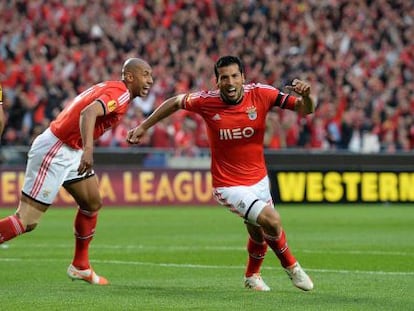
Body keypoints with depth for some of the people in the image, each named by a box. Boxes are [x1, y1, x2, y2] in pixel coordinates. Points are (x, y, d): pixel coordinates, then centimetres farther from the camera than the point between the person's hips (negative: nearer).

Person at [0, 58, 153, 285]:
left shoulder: (110, 88, 14)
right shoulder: (120, 94, -15)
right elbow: (88, 113, -33)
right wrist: (88, 150, -46)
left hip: (71, 152, 10)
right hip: (54, 152, -10)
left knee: (93, 203, 18)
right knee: (26, 222, -11)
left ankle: (80, 266, 27)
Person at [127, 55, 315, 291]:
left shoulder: (261, 94, -14)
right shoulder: (206, 101, -17)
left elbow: (306, 109, -14)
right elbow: (175, 102, 3)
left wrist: (306, 96, -37)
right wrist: (143, 127, 8)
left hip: (259, 179, 4)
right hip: (229, 185, -4)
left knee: (258, 233, 18)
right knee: (272, 220, -20)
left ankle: (252, 276, 50)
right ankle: (291, 265, 9)